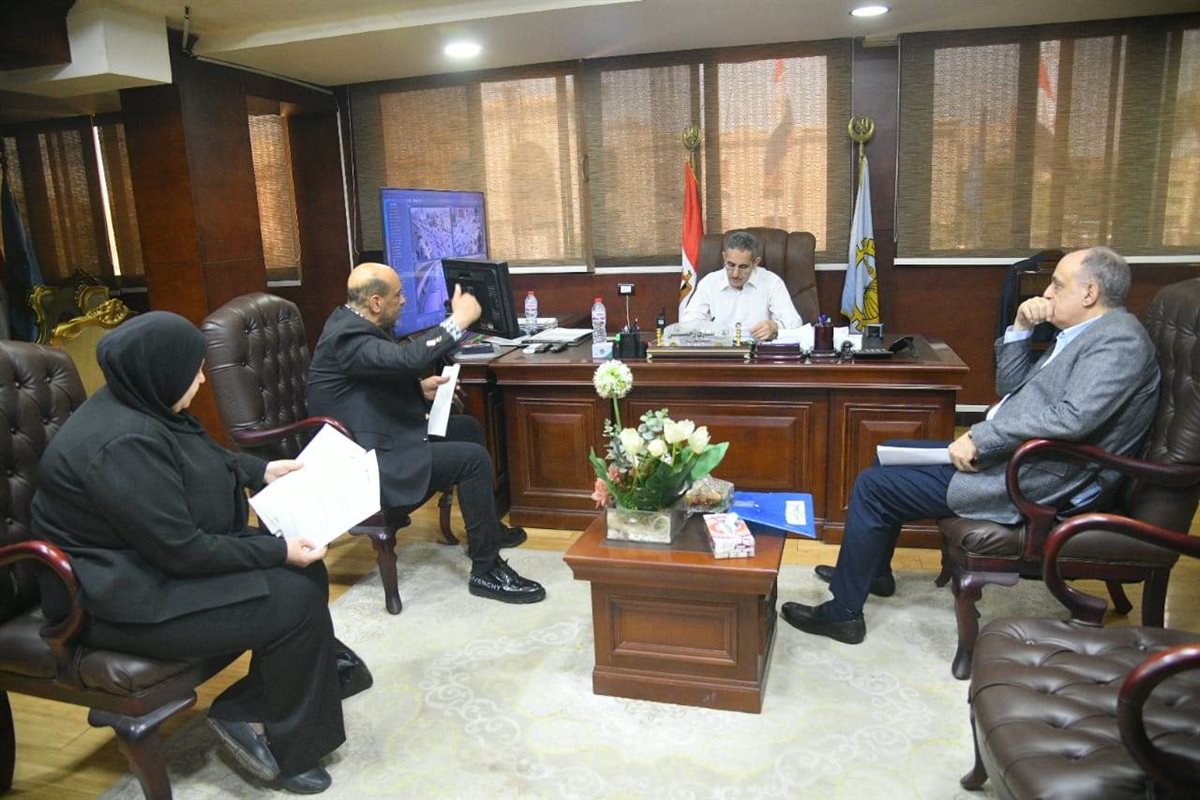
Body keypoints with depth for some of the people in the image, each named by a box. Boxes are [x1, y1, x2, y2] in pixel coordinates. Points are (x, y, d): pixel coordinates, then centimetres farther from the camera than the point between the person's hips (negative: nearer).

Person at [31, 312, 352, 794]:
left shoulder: (142, 406, 2)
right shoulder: (123, 443, -29)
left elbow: (206, 460, 22)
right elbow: (183, 551, -27)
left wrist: (260, 471, 13)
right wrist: (278, 550, -20)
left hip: (165, 557, 10)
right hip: (129, 595, -10)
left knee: (306, 573, 0)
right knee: (296, 602, -15)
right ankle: (263, 728, 6)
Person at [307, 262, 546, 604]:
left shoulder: (352, 322, 6)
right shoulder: (346, 336, -25)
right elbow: (408, 357, -40)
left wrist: (419, 388, 3)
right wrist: (459, 319, -29)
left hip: (375, 441, 11)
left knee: (468, 428, 17)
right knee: (473, 458, -18)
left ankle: (487, 527, 30)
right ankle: (486, 570, -6)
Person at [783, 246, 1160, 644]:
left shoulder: (1120, 339, -16)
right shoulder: (1082, 334, 15)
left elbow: (1074, 416, -31)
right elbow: (1009, 388, 18)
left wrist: (979, 439, -26)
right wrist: (1021, 328, 4)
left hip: (1029, 481, -11)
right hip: (1002, 455, 11)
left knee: (873, 485, -10)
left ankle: (843, 612, 3)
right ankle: (872, 570, 32)